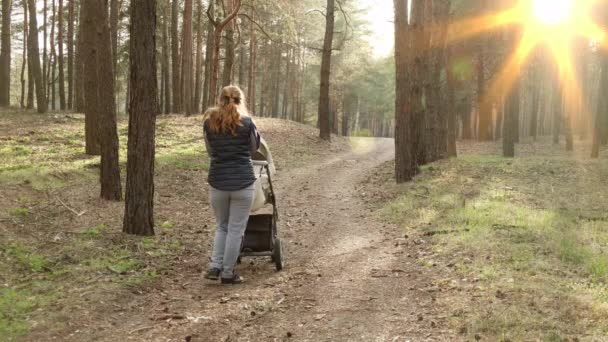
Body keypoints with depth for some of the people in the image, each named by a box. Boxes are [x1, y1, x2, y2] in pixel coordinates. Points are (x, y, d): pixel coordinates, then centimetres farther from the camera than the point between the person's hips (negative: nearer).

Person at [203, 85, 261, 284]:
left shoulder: (209, 123, 2)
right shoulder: (247, 123, -6)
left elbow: (210, 151, 13)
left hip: (217, 182, 3)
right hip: (242, 182, -3)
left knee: (221, 226, 19)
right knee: (236, 229, 6)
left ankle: (215, 267, 10)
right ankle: (228, 273, 11)